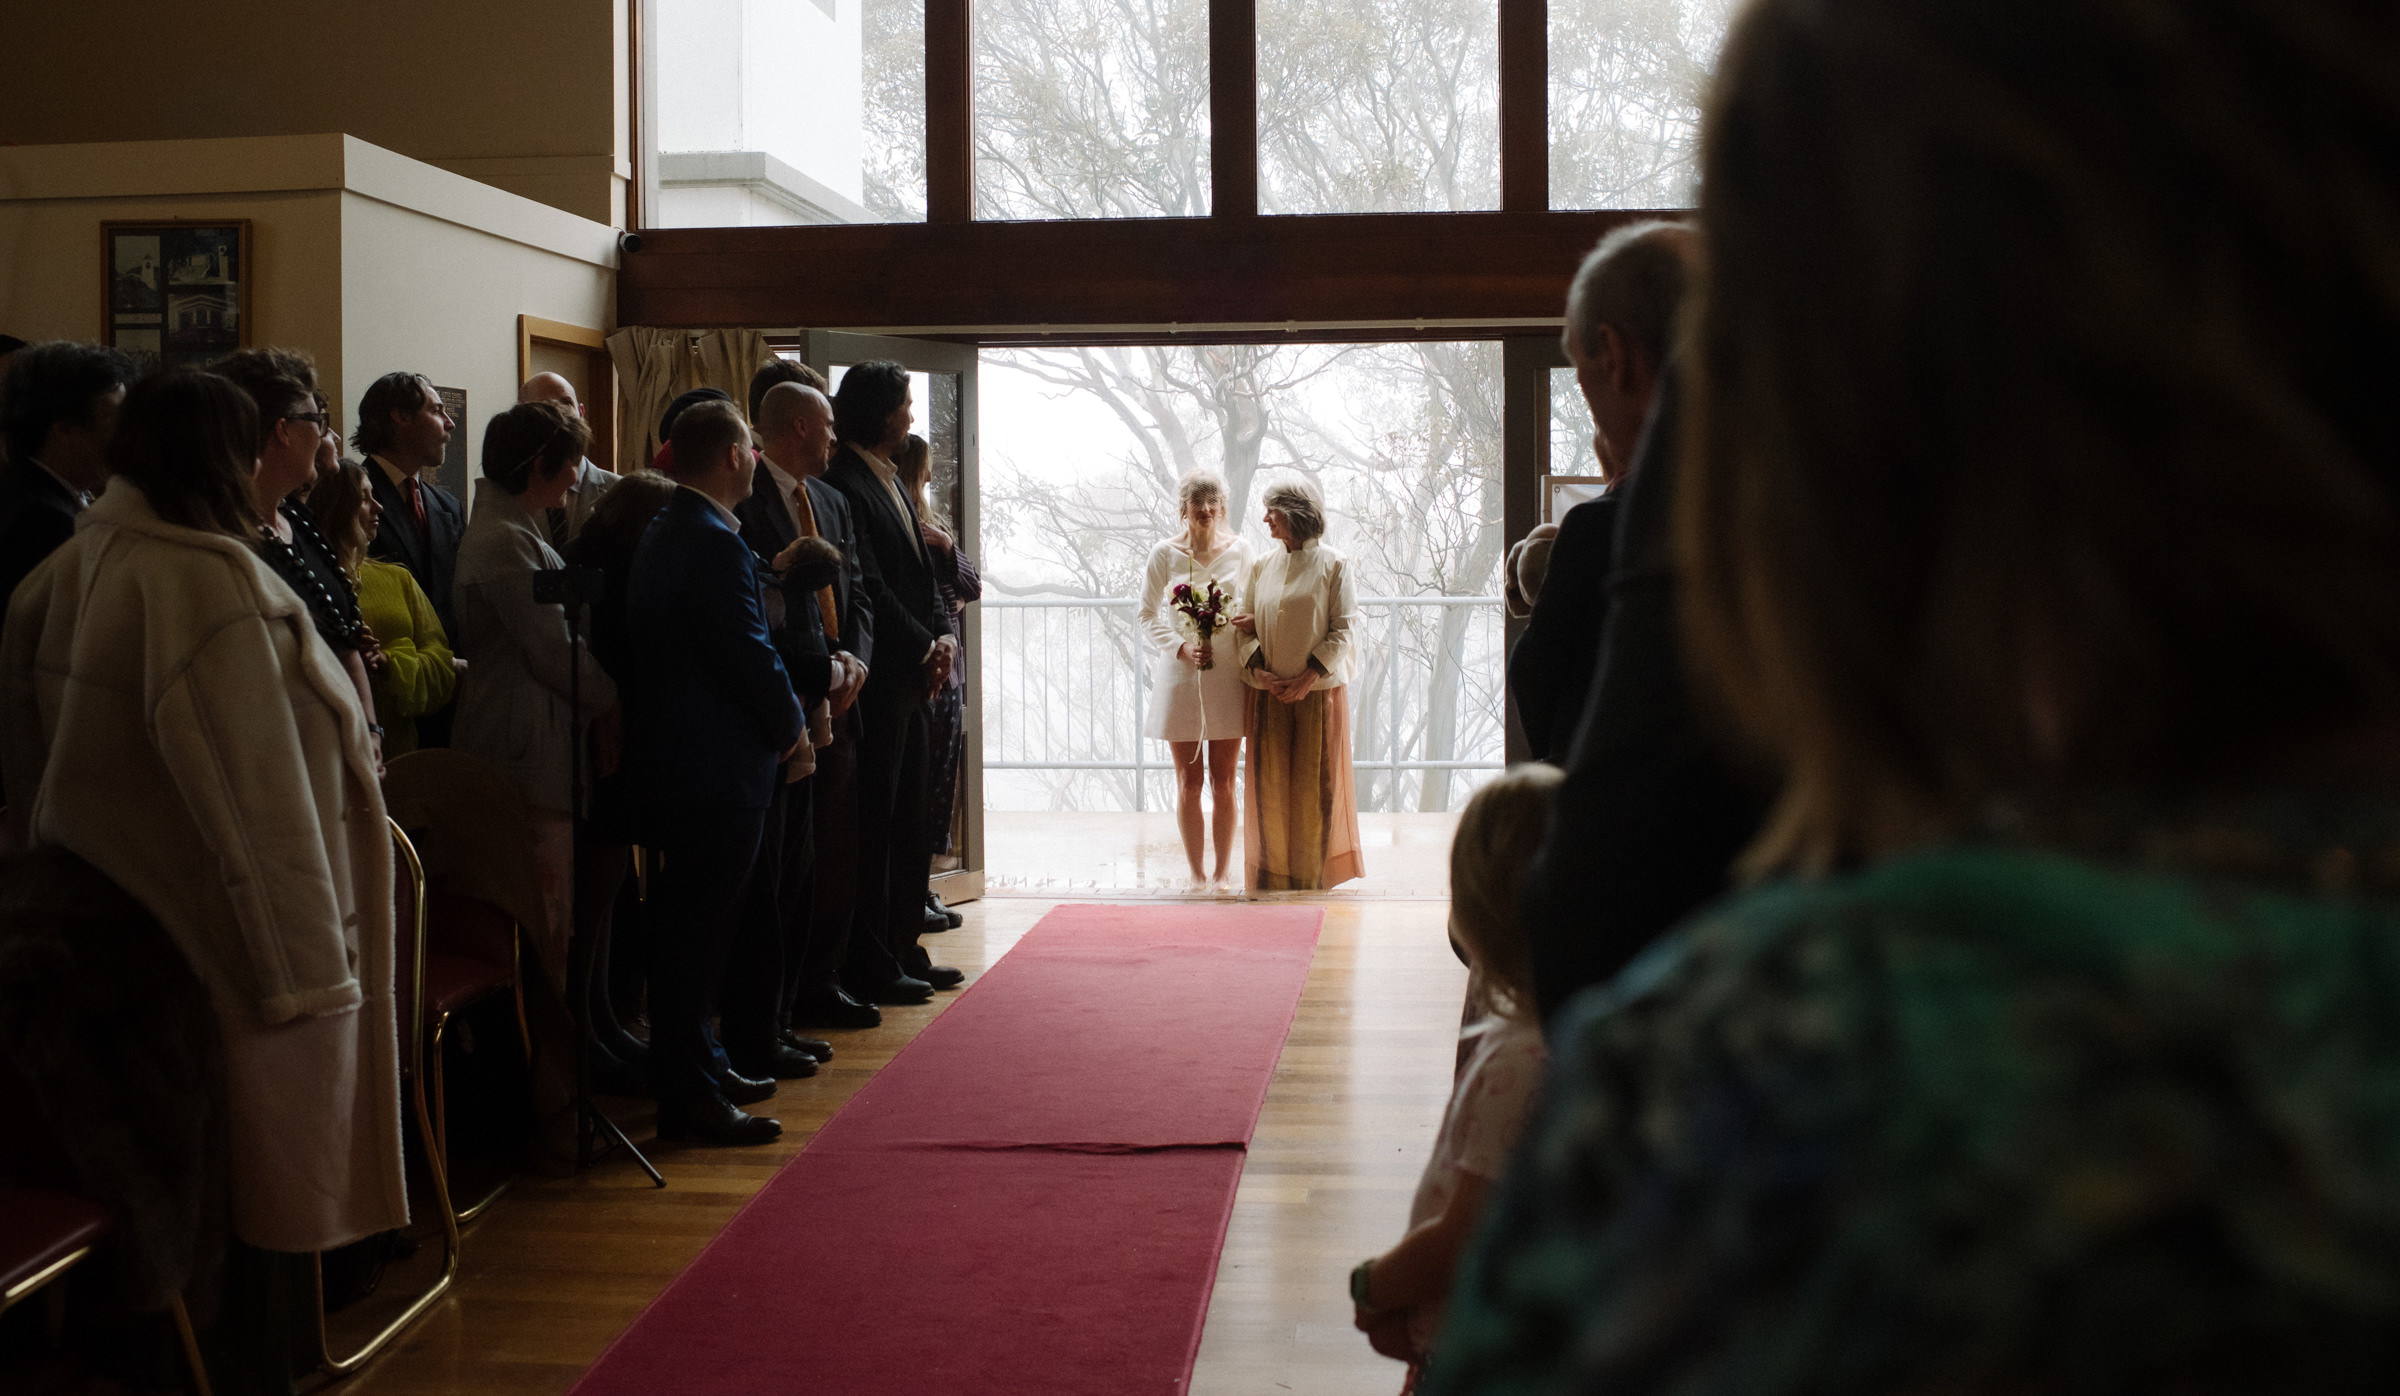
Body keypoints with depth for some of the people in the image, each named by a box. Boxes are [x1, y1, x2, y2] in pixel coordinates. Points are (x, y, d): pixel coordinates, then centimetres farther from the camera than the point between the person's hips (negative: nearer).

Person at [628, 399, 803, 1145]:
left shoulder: (663, 533, 13)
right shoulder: (715, 543, -19)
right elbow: (749, 653, -20)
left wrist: (778, 720, 16)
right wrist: (791, 726, -4)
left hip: (675, 765, 11)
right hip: (719, 768, -11)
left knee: (690, 926, 18)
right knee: (697, 931, -5)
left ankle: (698, 1065, 29)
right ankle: (688, 1098, 1)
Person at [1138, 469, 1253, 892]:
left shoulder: (1240, 551, 2)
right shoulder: (1165, 554, -1)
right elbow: (1148, 613, 5)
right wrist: (1180, 648, -11)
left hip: (1229, 677, 1)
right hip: (1181, 678, -1)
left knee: (1223, 782, 5)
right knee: (1189, 782, 3)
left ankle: (1223, 871, 16)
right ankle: (1196, 872, 13)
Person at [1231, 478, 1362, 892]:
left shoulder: (1333, 566, -3)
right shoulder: (1261, 565, 8)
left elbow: (1342, 630, -6)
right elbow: (1243, 625, 8)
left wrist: (1307, 678, -14)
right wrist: (1256, 669, -9)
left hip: (1319, 688, -3)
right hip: (1268, 691, 3)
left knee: (1315, 783, 2)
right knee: (1269, 782, 4)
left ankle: (1314, 871, 12)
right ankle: (1274, 870, 14)